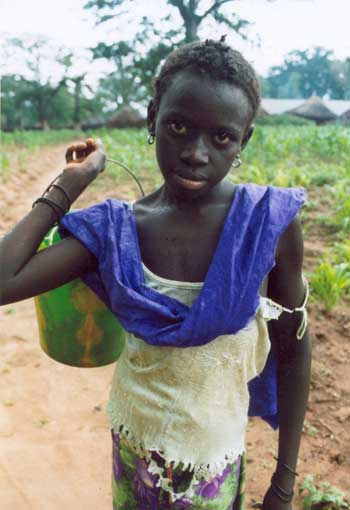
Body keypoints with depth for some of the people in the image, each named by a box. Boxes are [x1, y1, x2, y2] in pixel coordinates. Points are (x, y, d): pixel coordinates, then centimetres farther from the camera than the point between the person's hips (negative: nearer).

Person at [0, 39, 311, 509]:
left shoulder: (270, 223, -19)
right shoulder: (116, 230, -13)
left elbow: (293, 349, -8)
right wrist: (71, 183, -15)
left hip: (213, 463, -1)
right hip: (131, 448, 2)